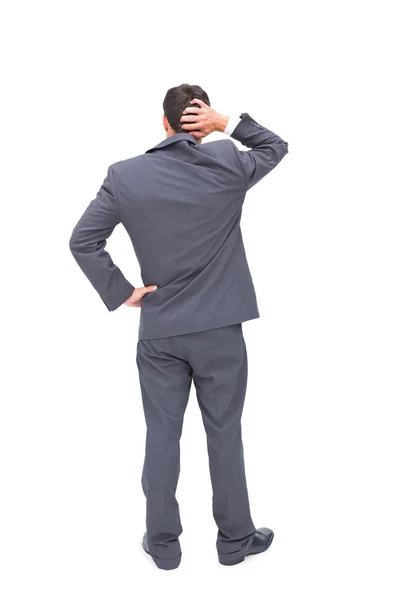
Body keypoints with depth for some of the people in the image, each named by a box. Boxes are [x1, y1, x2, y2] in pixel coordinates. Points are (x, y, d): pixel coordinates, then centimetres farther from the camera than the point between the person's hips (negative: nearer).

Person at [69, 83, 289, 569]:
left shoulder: (125, 174, -4)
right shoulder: (227, 165, -6)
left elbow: (82, 241, -5)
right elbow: (277, 147, 13)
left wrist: (121, 293, 0)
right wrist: (228, 123, 1)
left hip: (158, 330, 1)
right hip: (219, 328, -1)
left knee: (162, 435, 11)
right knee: (224, 433, 11)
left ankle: (163, 543, 24)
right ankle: (235, 538, 25)